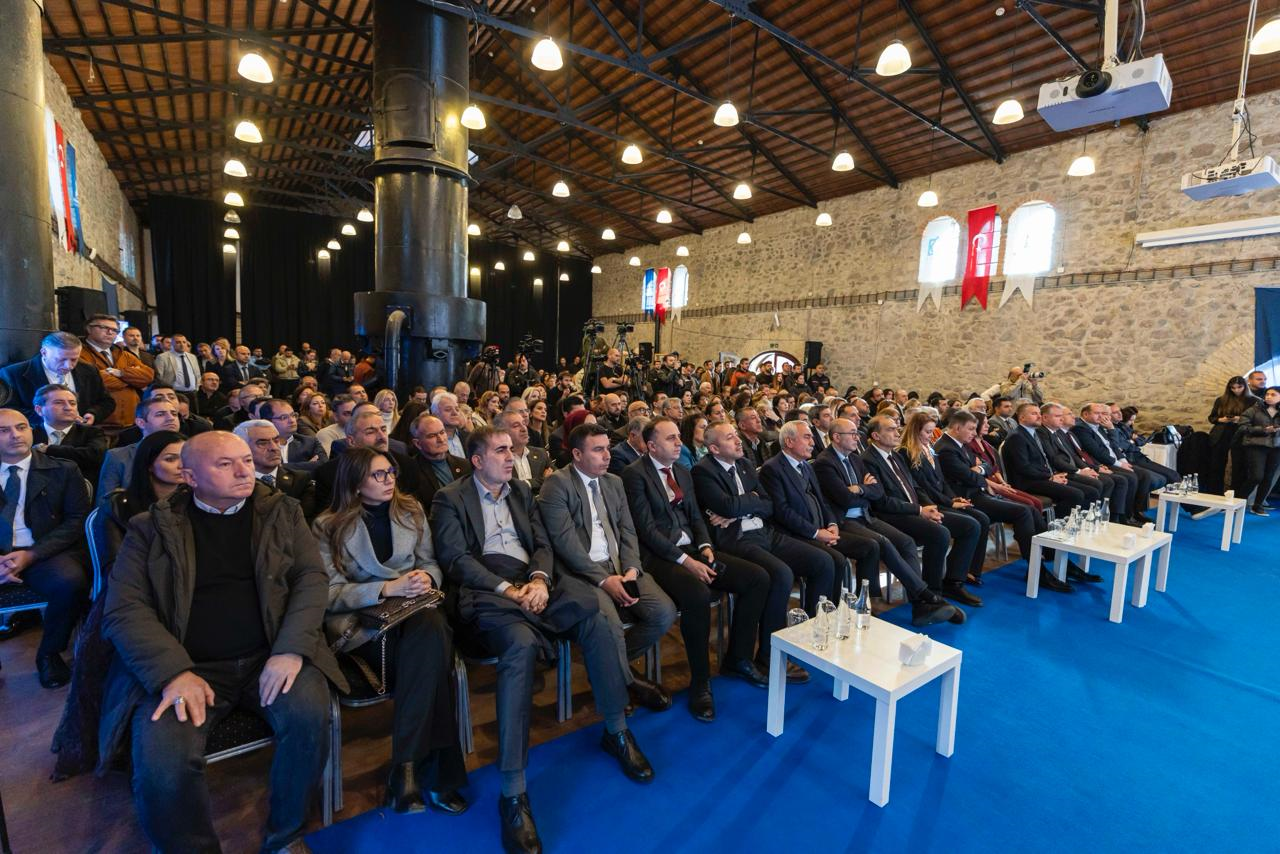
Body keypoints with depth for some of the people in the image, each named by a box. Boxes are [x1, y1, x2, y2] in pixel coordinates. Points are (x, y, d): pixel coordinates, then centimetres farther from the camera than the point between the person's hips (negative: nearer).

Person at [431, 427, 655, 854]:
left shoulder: (521, 492, 21)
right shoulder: (449, 499, 5)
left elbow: (543, 544, 13)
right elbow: (455, 559, -6)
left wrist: (539, 580, -9)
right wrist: (506, 588, -17)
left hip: (533, 581, 5)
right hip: (486, 590, -4)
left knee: (596, 619, -21)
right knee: (521, 645, -36)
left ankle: (617, 730, 1)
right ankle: (513, 791, -27)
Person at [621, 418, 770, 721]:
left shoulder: (683, 473, 17)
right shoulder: (635, 474, -8)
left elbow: (696, 517, 16)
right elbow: (646, 529, -15)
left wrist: (705, 548, -4)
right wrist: (685, 561, -20)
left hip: (692, 550, 8)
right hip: (659, 557, -8)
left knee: (758, 577, -5)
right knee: (698, 594, -36)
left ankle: (738, 659, 11)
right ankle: (700, 683, -13)